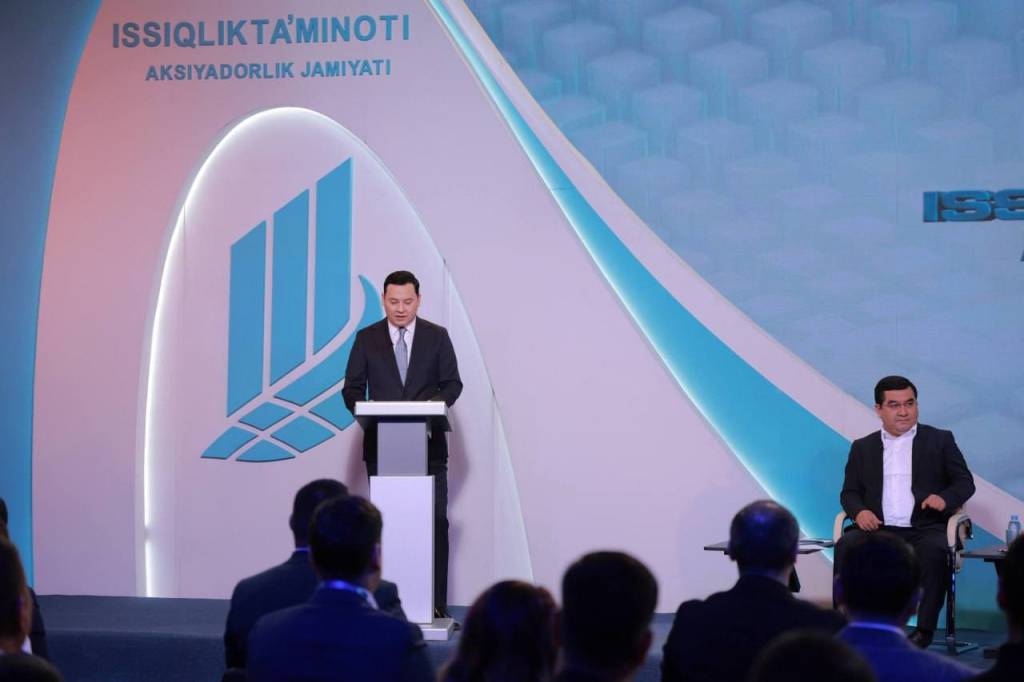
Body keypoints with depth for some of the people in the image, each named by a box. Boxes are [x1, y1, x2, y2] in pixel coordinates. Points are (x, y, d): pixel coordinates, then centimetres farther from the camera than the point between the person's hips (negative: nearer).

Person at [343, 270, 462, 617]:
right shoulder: (367, 338, 6)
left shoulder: (437, 336, 5)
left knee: (435, 522, -4)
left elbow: (452, 383, 4)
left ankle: (435, 604, -2)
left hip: (428, 445, 0)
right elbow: (352, 388, 5)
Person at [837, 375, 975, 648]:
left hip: (924, 528, -2)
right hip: (877, 528, 2)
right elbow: (849, 492, 16)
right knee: (846, 545, -30)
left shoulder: (940, 440, 14)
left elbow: (965, 482, 11)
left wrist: (945, 498, -12)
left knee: (934, 549, -36)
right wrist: (859, 511, -8)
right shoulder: (862, 448, 19)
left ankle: (924, 629, -30)